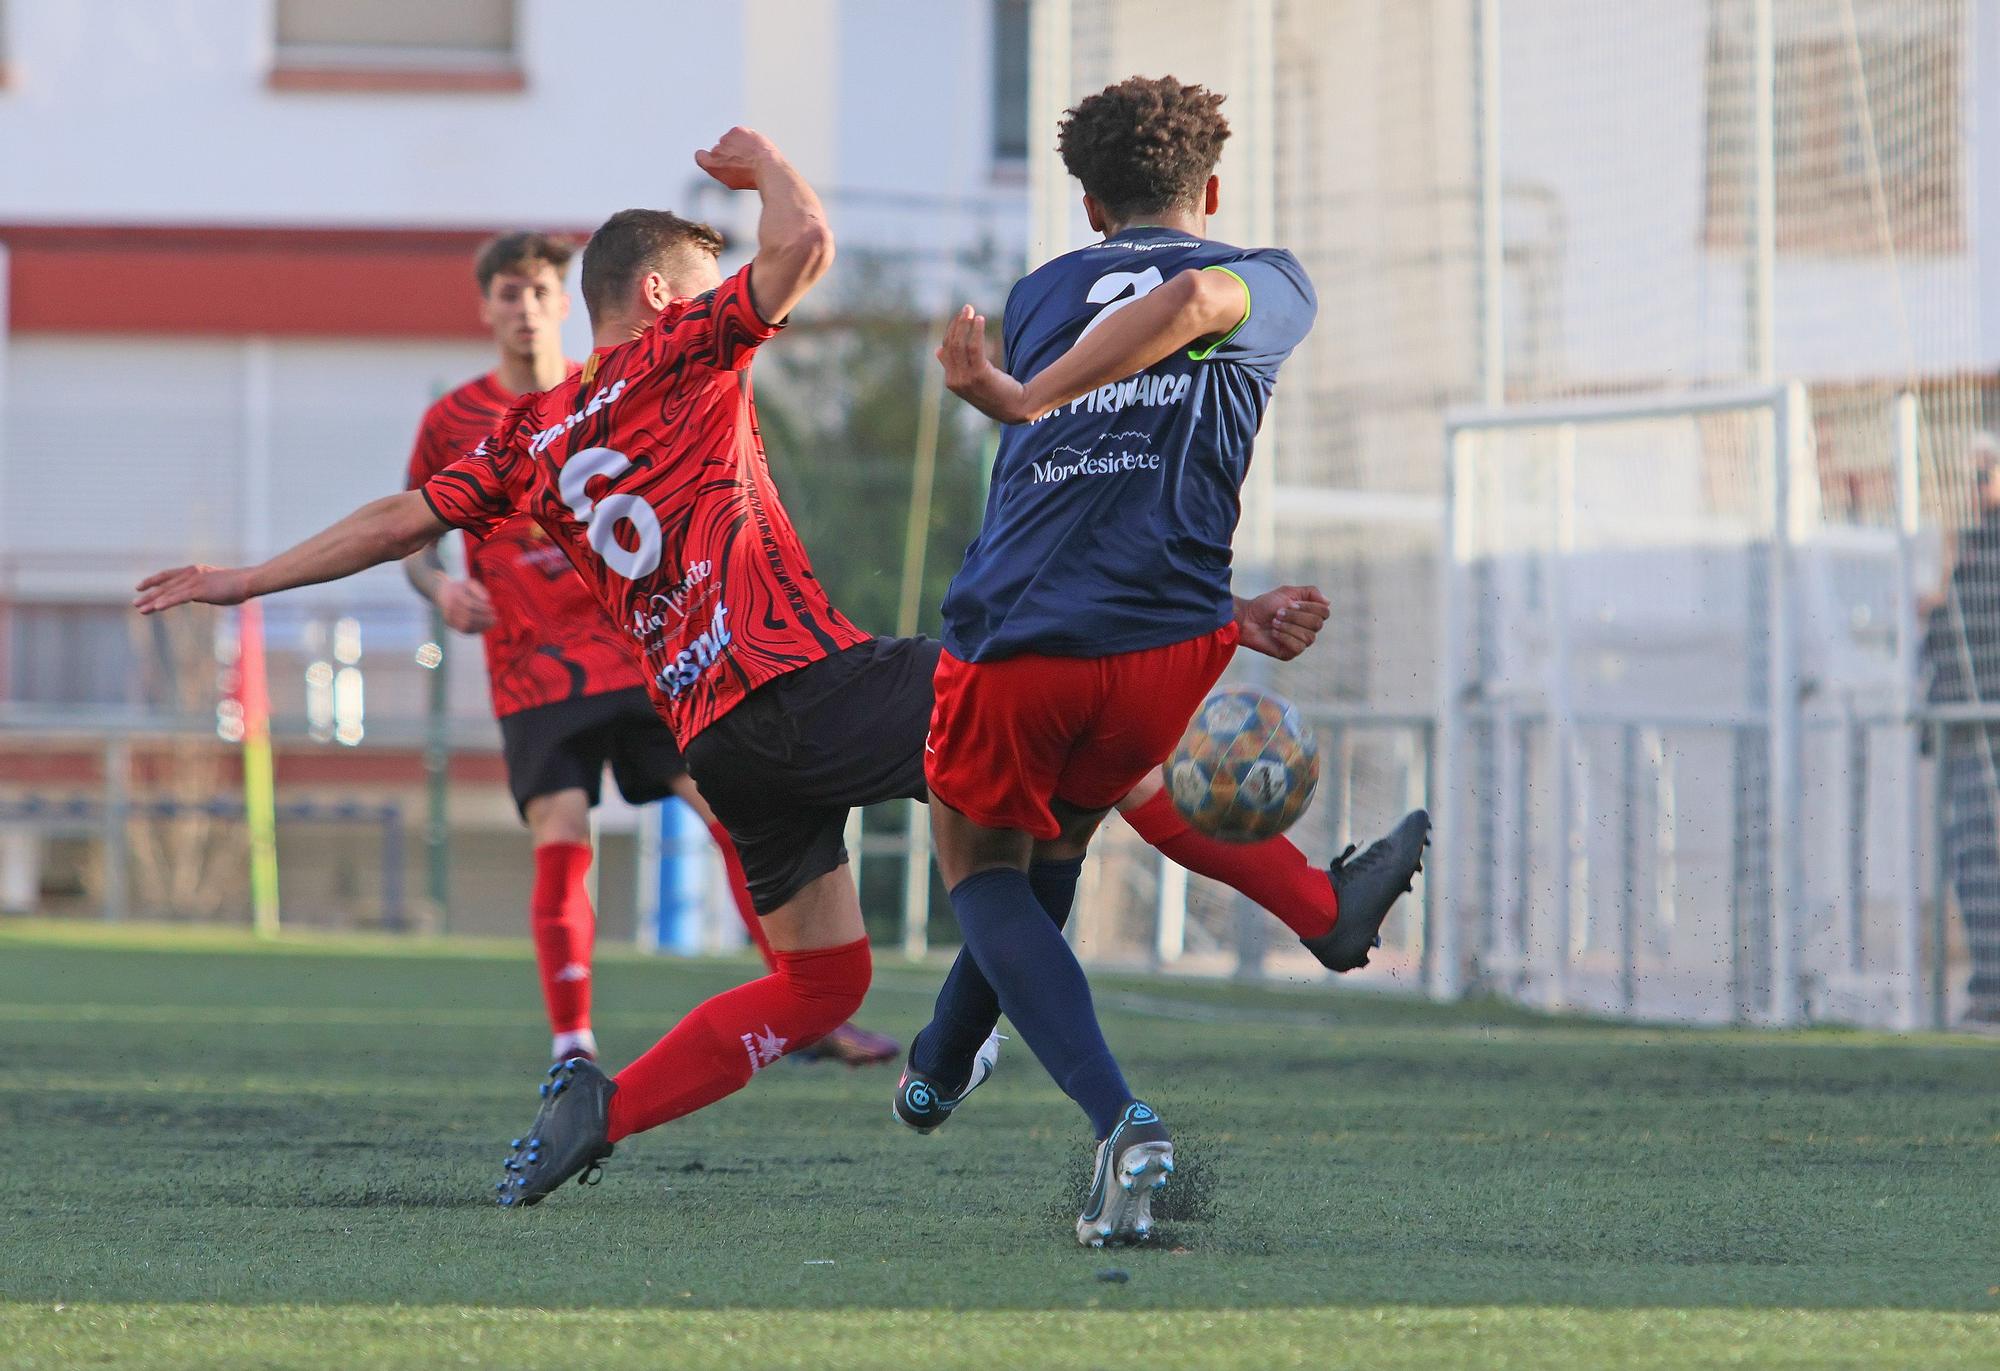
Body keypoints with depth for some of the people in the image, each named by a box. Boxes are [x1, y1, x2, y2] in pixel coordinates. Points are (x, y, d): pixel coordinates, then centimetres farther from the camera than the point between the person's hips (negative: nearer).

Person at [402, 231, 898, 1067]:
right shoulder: (452, 422, 2)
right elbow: (413, 539, 9)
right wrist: (438, 586, -12)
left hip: (638, 649, 2)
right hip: (534, 670, -2)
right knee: (561, 841, -16)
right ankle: (572, 1047, -6)